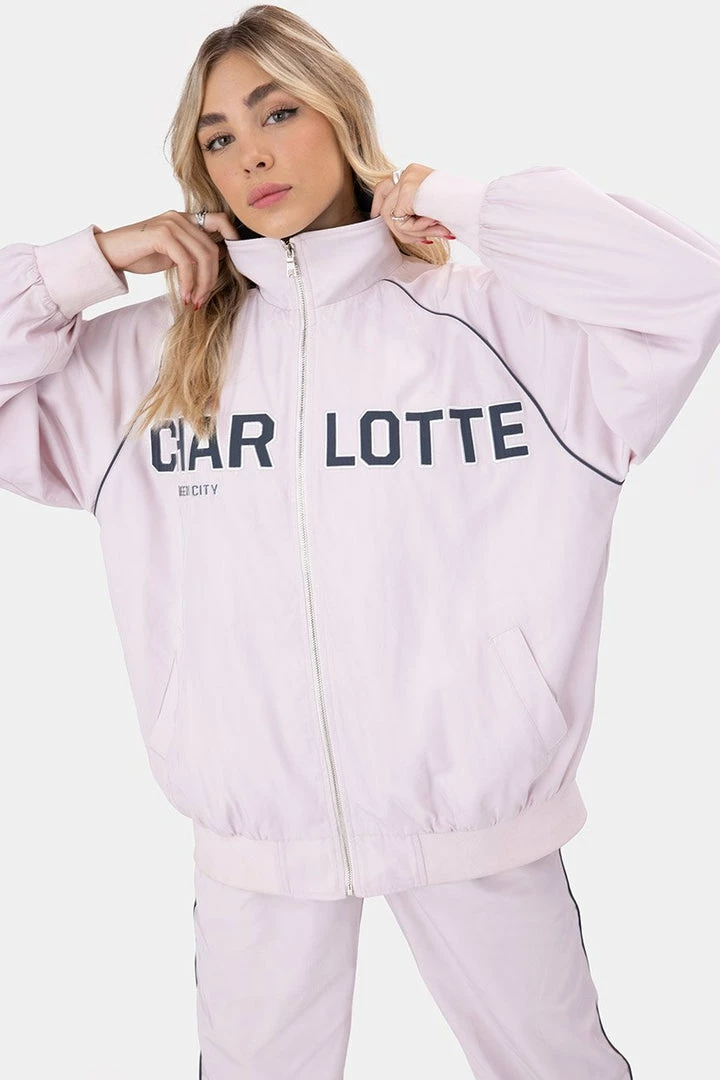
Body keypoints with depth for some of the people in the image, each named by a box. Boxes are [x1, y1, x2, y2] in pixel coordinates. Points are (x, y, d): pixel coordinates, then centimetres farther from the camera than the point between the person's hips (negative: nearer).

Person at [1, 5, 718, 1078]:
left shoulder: (490, 317, -6)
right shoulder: (150, 355, 2)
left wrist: (463, 204, -12)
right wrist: (92, 260, -6)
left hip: (477, 809, -1)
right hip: (253, 828, 2)